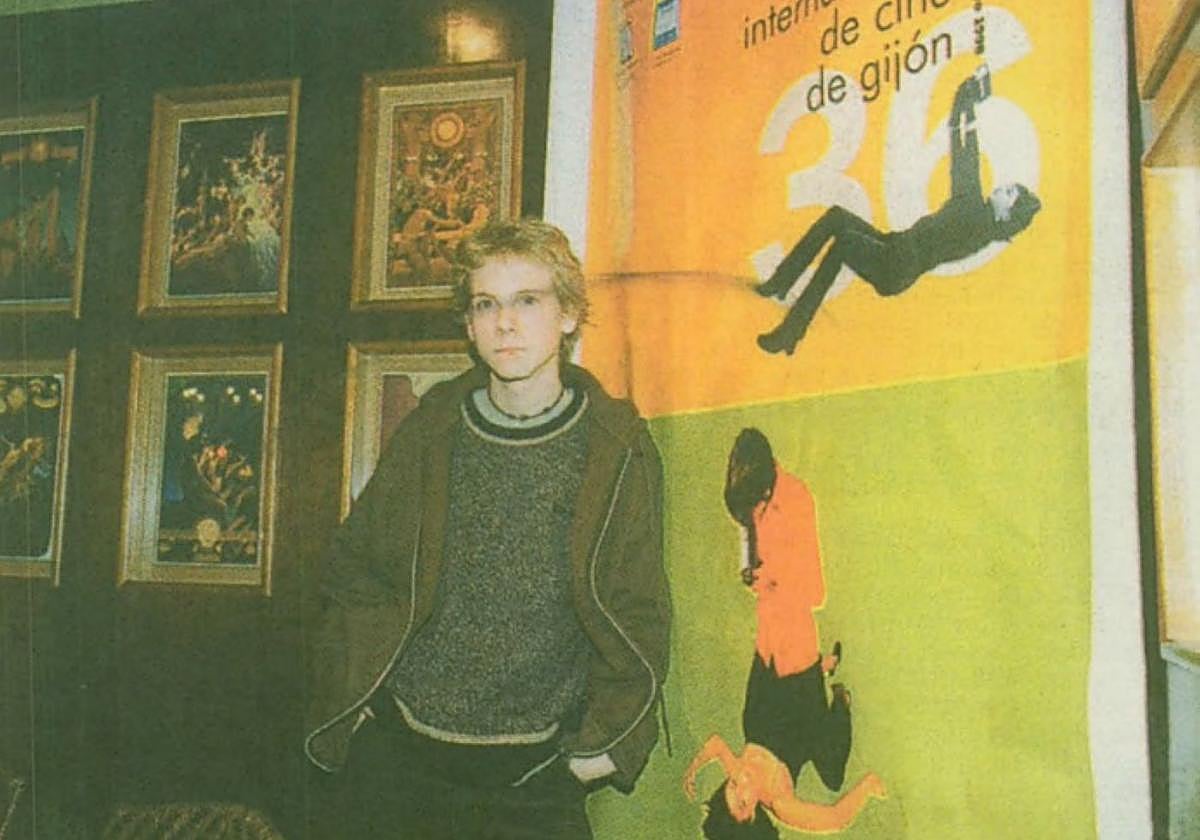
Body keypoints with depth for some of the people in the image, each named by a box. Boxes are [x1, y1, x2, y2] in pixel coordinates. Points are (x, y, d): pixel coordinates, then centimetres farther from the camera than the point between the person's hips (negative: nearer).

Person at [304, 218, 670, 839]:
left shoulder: (619, 452, -2)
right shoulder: (429, 434, 2)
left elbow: (639, 618, 1)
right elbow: (354, 577, 8)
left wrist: (605, 740, -6)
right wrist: (342, 712, 1)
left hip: (537, 771, -1)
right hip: (400, 756, 2)